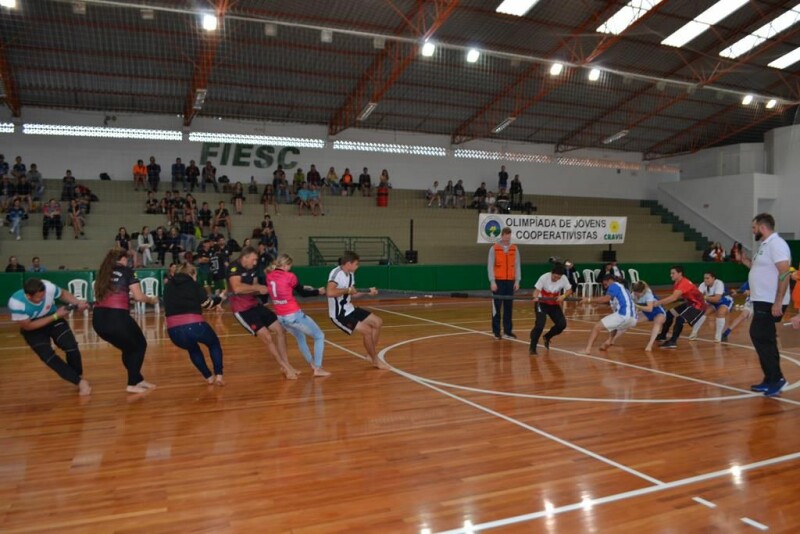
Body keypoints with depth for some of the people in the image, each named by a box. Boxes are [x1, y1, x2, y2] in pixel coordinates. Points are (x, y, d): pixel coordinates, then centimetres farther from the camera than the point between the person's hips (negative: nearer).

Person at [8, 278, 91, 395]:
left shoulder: (48, 287, -32)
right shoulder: (16, 303, -36)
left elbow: (63, 294, -6)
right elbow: (28, 326, -23)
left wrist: (77, 302, -23)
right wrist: (55, 316, -25)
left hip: (54, 319, 2)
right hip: (32, 329, -1)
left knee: (71, 347, -15)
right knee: (49, 357, -15)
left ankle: (78, 376, 12)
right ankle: (80, 382, -4)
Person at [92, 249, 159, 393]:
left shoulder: (103, 272, 20)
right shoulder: (127, 270, 4)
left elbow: (100, 295, 21)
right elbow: (138, 296, -2)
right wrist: (151, 300, 18)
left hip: (98, 319, 6)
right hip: (117, 317, -6)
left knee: (128, 348, 26)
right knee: (140, 345, 18)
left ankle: (138, 380, 30)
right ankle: (132, 384, 13)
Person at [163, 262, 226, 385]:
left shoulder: (168, 286, 20)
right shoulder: (194, 284, 13)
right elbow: (206, 303, 15)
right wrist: (219, 299, 35)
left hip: (174, 331, 3)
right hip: (194, 326, -3)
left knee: (193, 349, 36)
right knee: (214, 344, 29)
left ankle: (209, 377, 31)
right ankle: (218, 376, 15)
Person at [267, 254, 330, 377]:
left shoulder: (269, 276, 6)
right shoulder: (289, 276, -11)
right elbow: (303, 293, -1)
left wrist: (303, 287, 21)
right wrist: (318, 291, 14)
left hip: (281, 317, 7)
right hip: (294, 315, -7)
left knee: (300, 337, 31)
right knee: (319, 336, 7)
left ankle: (312, 364, 36)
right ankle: (318, 368, 0)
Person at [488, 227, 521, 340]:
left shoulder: (514, 249, 7)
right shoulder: (494, 248, -1)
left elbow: (517, 265, 8)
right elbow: (490, 266, -4)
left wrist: (517, 281, 2)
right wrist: (492, 281, -11)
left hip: (510, 281, 3)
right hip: (498, 281, -3)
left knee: (509, 307, 6)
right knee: (497, 306, 1)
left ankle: (508, 330, 14)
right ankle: (496, 331, 8)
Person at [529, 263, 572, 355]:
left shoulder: (564, 279, -16)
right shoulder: (544, 277, -26)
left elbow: (569, 290, -4)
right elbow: (536, 290, -25)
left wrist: (563, 296, -25)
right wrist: (536, 297, -48)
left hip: (554, 304, 4)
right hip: (542, 303, -4)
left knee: (562, 324, -5)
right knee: (540, 324, -22)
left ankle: (547, 337, 24)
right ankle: (532, 347, -8)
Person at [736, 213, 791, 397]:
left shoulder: (776, 244, -15)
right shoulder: (765, 245, 16)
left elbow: (784, 273, -22)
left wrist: (778, 303, -25)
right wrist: (743, 260, 14)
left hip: (770, 303, -10)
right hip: (762, 301, 10)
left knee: (760, 337, -9)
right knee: (763, 339, 12)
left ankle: (776, 378, -2)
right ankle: (771, 380, 19)